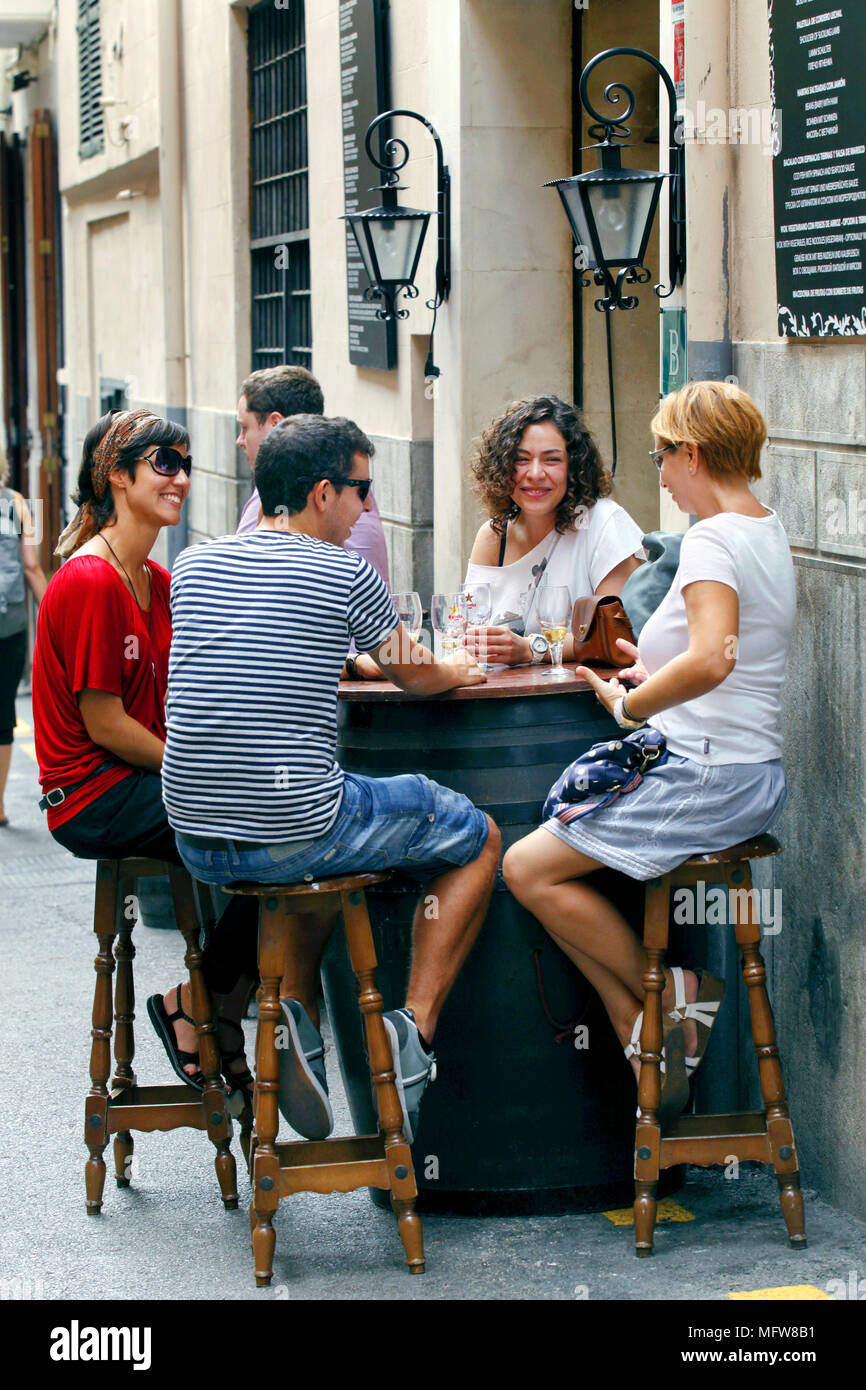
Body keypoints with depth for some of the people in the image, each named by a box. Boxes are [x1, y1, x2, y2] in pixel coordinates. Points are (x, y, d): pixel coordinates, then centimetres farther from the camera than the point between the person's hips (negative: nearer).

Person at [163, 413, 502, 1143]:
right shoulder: (346, 571, -6)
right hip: (296, 834, -6)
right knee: (477, 837, 16)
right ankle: (414, 1028, 5)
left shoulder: (193, 564, 9)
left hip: (197, 842, 6)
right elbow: (415, 676, 11)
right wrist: (459, 671, 33)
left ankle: (299, 1014, 20)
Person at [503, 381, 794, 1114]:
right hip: (753, 775, 10)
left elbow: (711, 661, -32)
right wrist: (657, 665, 29)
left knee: (528, 868, -7)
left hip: (708, 775, -10)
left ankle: (670, 993, 1)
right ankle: (645, 1050, 5)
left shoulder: (713, 538, -16)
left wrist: (629, 705, -18)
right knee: (566, 864, 11)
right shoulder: (769, 532, 15)